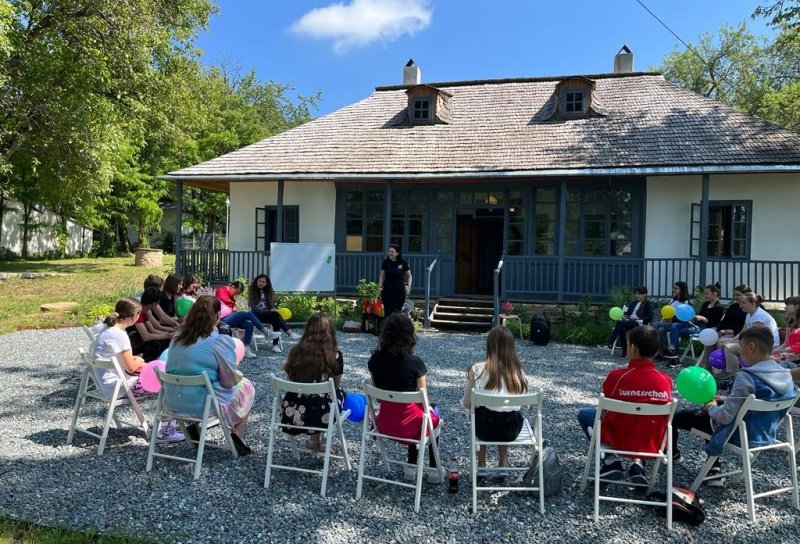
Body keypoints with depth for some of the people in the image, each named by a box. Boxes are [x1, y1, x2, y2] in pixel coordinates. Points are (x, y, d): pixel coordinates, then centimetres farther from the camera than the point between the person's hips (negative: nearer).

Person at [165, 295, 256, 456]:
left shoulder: (178, 336, 2)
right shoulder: (220, 342, -16)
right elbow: (230, 381, -10)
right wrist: (238, 376, 12)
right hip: (204, 402, -6)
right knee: (246, 386, 19)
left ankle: (196, 426, 22)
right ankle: (237, 436, 12)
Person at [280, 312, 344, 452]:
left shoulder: (296, 351, 1)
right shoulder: (335, 355, -5)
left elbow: (290, 376, 13)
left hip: (291, 415, 3)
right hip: (320, 416, -3)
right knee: (339, 393, 27)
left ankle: (314, 440, 24)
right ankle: (315, 441, 26)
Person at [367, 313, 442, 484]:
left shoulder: (375, 360, -7)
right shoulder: (414, 362, -19)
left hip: (384, 423, 4)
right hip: (408, 426, -4)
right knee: (434, 418, 30)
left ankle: (411, 467, 33)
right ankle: (433, 469, 33)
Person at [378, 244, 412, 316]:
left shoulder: (403, 263, -2)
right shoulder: (385, 262, 2)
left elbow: (409, 276, 9)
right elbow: (382, 276, 12)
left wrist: (408, 287, -2)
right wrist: (380, 286, 3)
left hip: (399, 291, -2)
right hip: (387, 290, 2)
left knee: (397, 312, -2)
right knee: (388, 311, 3)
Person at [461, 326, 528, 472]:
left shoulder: (478, 369, -14)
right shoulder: (519, 372, -6)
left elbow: (467, 404, -8)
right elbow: (523, 406, 2)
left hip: (485, 428, -2)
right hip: (511, 430, 2)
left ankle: (481, 464, 34)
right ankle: (503, 464, 33)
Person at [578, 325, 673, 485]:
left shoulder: (616, 376, -19)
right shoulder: (665, 380, -10)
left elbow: (606, 411, -4)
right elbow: (663, 417, 5)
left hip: (618, 440, -3)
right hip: (652, 444, 3)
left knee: (584, 413, 22)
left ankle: (612, 462, 10)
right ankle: (638, 463, 16)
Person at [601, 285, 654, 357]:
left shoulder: (648, 304, 6)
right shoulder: (633, 303, 24)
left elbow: (649, 318, -4)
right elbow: (628, 313, 23)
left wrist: (639, 318, -17)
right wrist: (625, 316, 0)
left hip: (639, 323, -6)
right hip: (630, 321, 6)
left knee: (619, 323, -30)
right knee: (622, 329, -32)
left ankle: (610, 344, -33)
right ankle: (624, 351, -31)